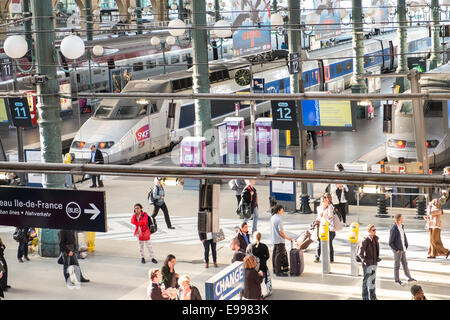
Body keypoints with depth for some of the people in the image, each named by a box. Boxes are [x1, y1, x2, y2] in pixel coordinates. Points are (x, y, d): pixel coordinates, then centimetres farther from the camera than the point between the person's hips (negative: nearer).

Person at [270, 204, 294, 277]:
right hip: (279, 240, -10)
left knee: (274, 254, 15)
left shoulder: (272, 218, 7)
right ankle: (278, 272, -4)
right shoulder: (278, 219, -21)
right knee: (279, 255, -6)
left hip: (274, 240, 10)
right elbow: (281, 232, -21)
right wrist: (288, 238, -10)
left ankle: (275, 270, 25)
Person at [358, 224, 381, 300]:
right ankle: (365, 297, 13)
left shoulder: (375, 239, 4)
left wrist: (377, 258, 12)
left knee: (373, 281, 17)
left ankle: (373, 297, 29)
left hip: (374, 263, 7)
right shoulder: (365, 241, -18)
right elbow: (360, 253, -16)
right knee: (366, 281, 3)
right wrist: (366, 261, -19)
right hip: (367, 264, -7)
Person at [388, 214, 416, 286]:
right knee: (397, 265, 5)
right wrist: (396, 250, -13)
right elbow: (390, 243, -18)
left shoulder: (402, 226, 2)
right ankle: (397, 280, 17)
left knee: (405, 263, 14)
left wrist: (406, 246, 10)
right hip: (397, 250, -7)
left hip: (403, 249, 7)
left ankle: (409, 278, 22)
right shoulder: (393, 229, -22)